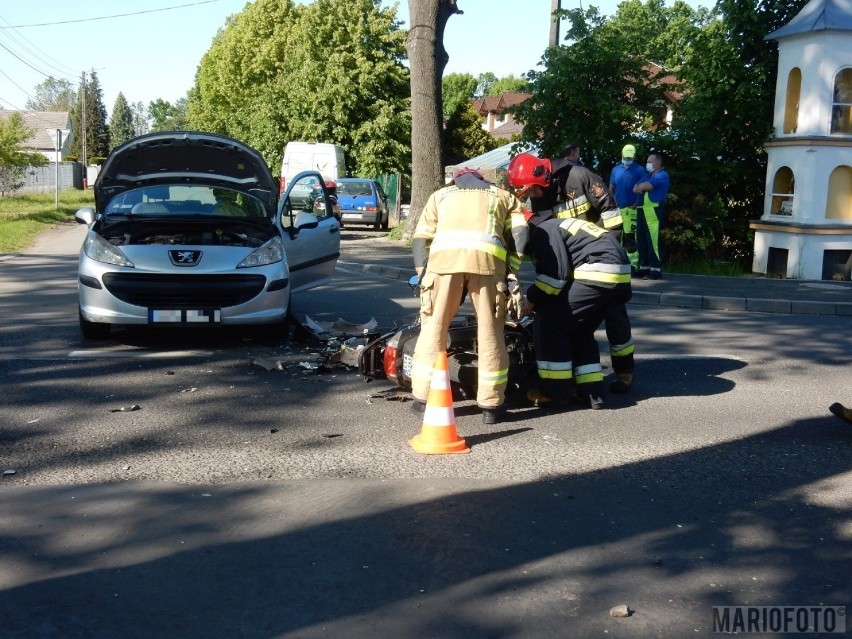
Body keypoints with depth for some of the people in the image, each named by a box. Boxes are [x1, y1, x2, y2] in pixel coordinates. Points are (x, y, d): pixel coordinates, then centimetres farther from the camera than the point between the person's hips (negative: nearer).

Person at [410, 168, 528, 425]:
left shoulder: (440, 195, 35)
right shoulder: (504, 196, 34)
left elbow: (421, 238, 21)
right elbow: (519, 235, 15)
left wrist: (423, 274, 20)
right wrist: (510, 276, 15)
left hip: (444, 255, 0)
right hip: (488, 257, 0)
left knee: (434, 325, 10)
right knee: (490, 330, 7)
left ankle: (424, 397, 15)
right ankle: (491, 404, 11)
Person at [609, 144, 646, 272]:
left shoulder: (639, 170, -1)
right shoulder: (616, 169, 11)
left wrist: (636, 204, -11)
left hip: (631, 209, -5)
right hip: (616, 209, 5)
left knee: (630, 237, -6)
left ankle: (633, 264, -5)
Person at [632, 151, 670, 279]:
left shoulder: (662, 175, -5)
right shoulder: (649, 175, 23)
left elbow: (646, 186, -17)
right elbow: (635, 189, 13)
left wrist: (640, 186, 4)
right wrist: (642, 187, -7)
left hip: (654, 211, -9)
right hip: (642, 211, 9)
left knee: (653, 241, -9)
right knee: (641, 240, 10)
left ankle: (656, 269, -7)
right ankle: (644, 267, 17)